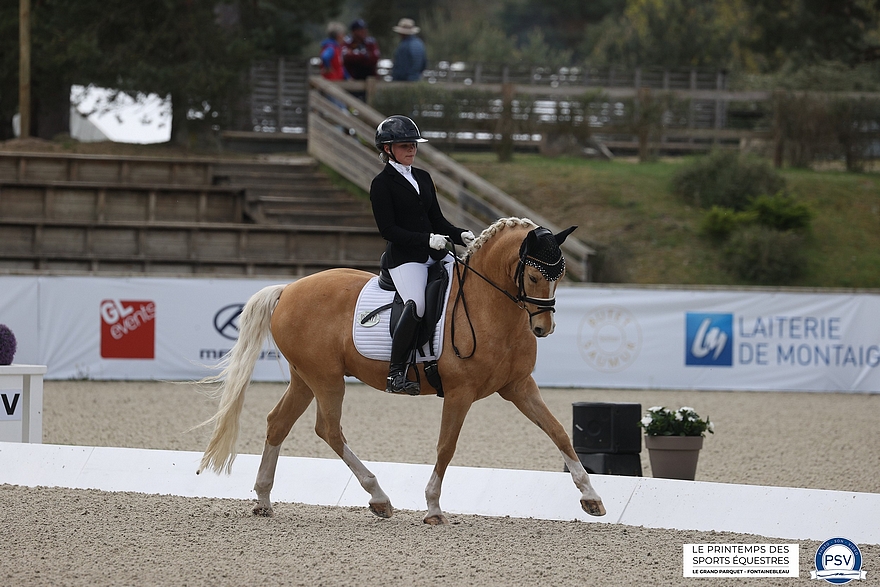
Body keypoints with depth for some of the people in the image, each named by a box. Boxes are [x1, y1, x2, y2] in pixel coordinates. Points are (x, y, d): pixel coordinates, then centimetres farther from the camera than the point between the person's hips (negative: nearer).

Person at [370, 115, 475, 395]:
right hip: (404, 256, -7)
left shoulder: (423, 178, 19)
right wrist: (427, 239, -20)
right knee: (416, 305, -31)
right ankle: (395, 374, -28)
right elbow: (388, 229, -10)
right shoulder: (382, 183, -2)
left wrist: (461, 236, -1)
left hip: (435, 254, 7)